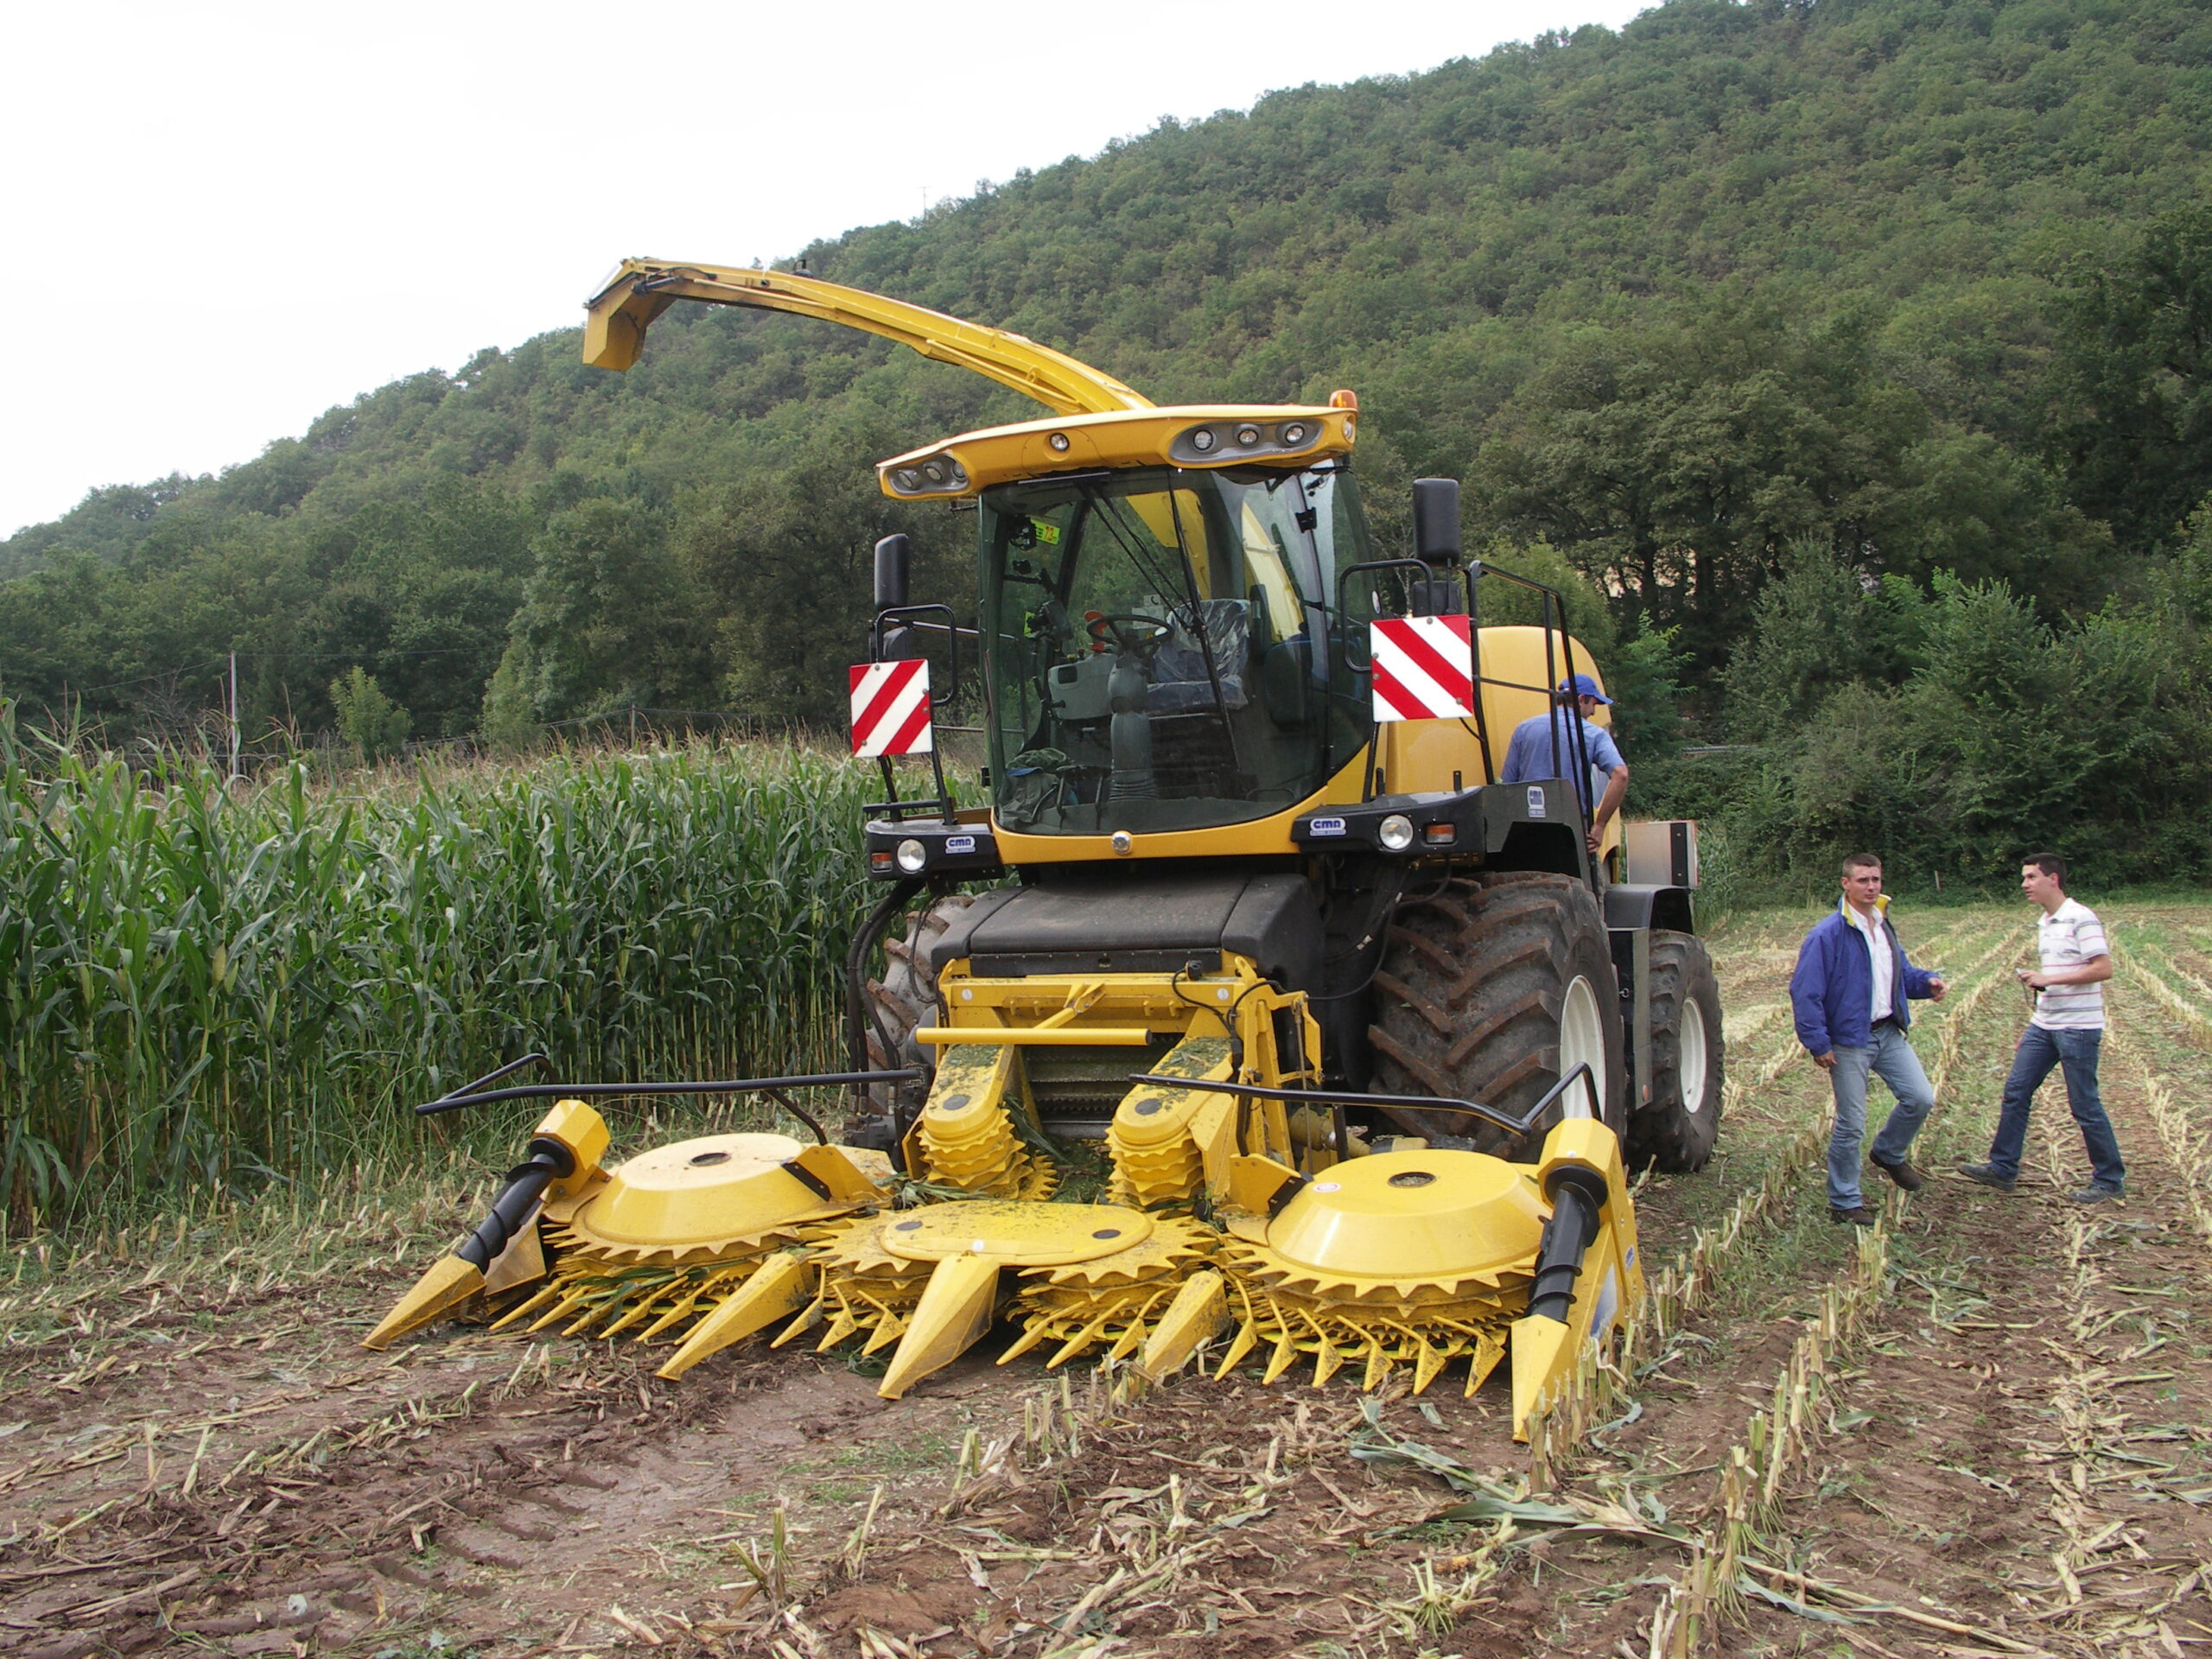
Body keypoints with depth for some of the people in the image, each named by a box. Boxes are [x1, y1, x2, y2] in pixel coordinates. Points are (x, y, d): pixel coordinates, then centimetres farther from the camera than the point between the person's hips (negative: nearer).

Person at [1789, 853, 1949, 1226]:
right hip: (1849, 1040, -7)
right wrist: (1817, 1043, -20)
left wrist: (1927, 982, 0)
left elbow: (1900, 972, 22)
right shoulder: (1828, 934, -17)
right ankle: (1844, 1203, 12)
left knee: (1920, 1098, 2)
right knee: (1850, 1125, -1)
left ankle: (1889, 1153, 31)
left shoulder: (1884, 926, 9)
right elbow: (1805, 992, -18)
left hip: (1890, 1033, 7)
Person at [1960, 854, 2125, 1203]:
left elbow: (2103, 969, -20)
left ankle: (2110, 1181, 12)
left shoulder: (2081, 919, -14)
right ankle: (2002, 1168, 15)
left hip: (2078, 1028, -9)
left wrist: (2049, 979, -23)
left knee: (2084, 1105, -1)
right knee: (2015, 1092, 7)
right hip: (2043, 1026, 9)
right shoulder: (2044, 923, 13)